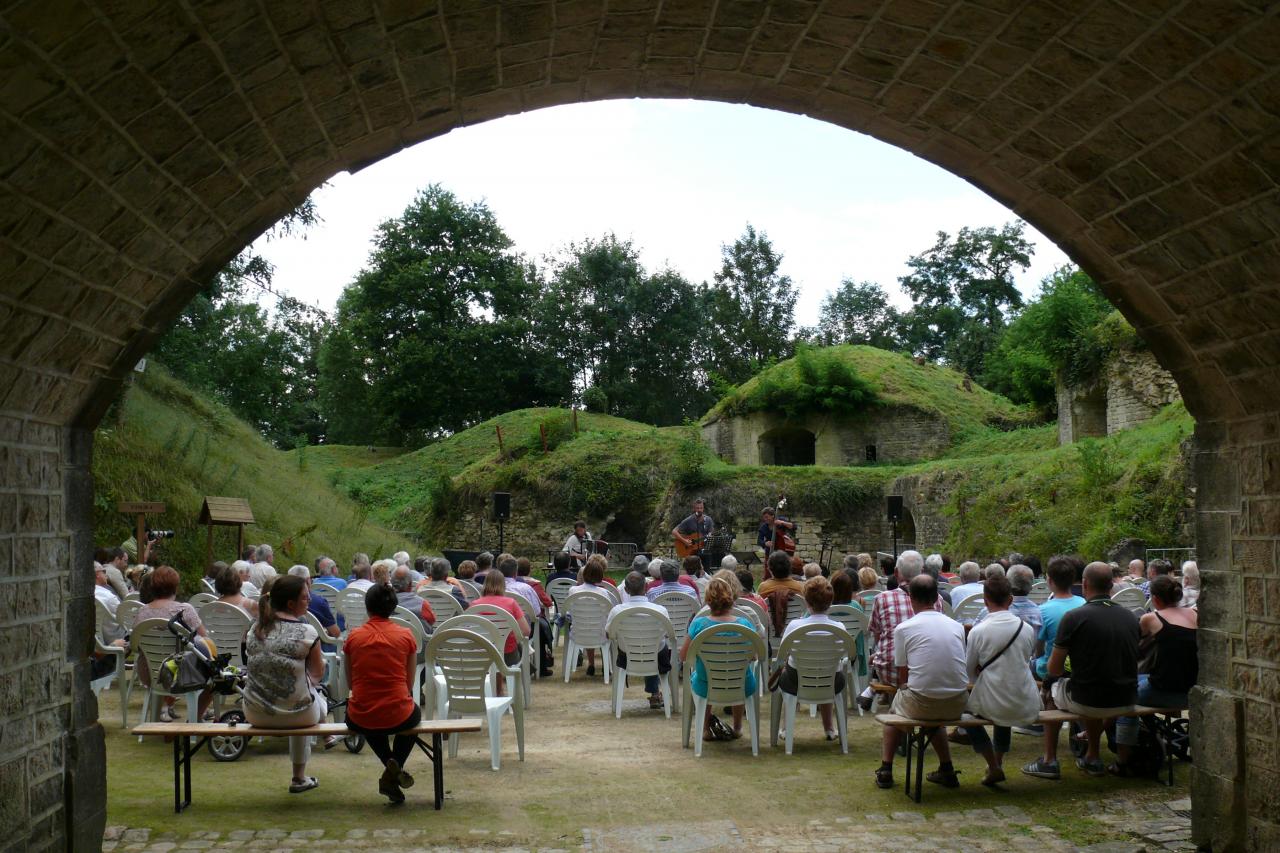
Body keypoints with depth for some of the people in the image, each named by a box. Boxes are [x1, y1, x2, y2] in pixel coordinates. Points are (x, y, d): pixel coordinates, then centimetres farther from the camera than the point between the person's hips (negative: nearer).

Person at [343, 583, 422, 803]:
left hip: (360, 721, 2)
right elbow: (410, 685, 6)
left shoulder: (353, 637, 0)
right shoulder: (406, 636, -2)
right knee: (415, 713, 35)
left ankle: (391, 765, 19)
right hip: (399, 716, -2)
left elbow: (351, 682, 11)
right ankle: (396, 764, 11)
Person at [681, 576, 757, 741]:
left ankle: (706, 728, 42)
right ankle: (737, 727, 48)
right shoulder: (744, 624, -15)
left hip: (706, 688, 0)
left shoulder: (698, 624, -18)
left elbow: (683, 656, -7)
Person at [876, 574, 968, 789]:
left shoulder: (903, 628, -3)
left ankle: (886, 770, 28)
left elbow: (903, 677, 2)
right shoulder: (957, 626, 7)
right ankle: (946, 770, 35)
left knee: (896, 705, 30)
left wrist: (902, 685, 25)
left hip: (921, 704, -3)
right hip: (957, 705, 4)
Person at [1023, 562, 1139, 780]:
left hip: (1088, 701, -5)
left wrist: (1049, 682, 17)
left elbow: (1055, 668, -6)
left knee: (1050, 690, 26)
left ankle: (1049, 761, 24)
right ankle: (1092, 758, 39)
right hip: (1126, 702, 5)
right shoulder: (1130, 617, 3)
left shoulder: (1074, 617, -12)